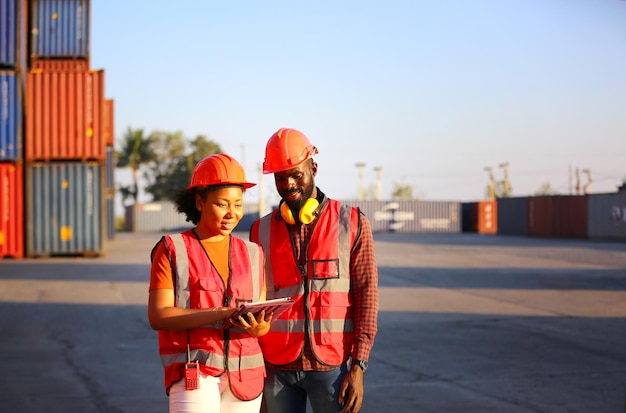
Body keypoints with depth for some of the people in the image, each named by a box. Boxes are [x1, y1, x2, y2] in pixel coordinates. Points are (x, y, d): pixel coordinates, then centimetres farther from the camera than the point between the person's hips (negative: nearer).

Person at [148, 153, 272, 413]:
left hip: (245, 375, 4)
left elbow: (263, 320, 14)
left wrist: (259, 327, -12)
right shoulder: (172, 250, 2)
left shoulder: (252, 254, 14)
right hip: (193, 372, -4)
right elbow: (158, 316, -8)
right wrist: (221, 313, -19)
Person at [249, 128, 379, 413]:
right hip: (277, 367, 2)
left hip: (332, 366, -2)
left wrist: (358, 367, -8)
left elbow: (367, 294, 0)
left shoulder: (352, 223, 3)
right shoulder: (262, 230, 10)